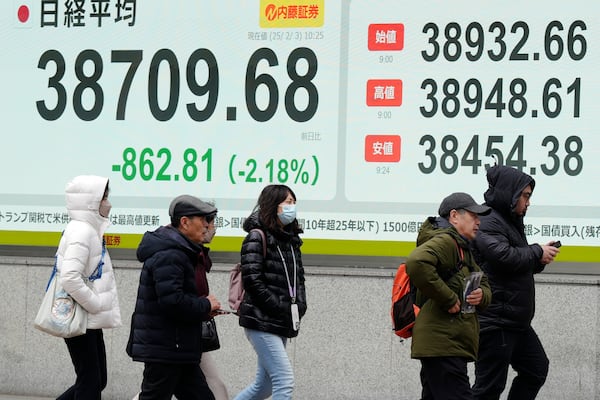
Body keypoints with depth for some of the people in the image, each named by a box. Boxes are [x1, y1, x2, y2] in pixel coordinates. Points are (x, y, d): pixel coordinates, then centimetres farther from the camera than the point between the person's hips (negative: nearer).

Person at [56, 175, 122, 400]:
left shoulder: (90, 229, 14)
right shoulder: (81, 232, -17)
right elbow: (70, 278, -28)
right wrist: (96, 304, -19)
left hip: (89, 320, 10)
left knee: (97, 381, 13)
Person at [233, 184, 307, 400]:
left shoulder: (291, 240, 15)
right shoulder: (257, 237, -9)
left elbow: (298, 277, 21)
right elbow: (252, 280, -17)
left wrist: (299, 306, 3)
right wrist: (280, 308, -16)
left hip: (281, 325, 8)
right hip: (261, 322, -8)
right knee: (284, 381, -14)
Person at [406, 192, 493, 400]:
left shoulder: (463, 249, 23)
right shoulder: (445, 241, -10)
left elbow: (485, 286, 23)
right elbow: (416, 264, -29)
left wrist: (481, 296, -2)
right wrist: (448, 299, -23)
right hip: (443, 345, -11)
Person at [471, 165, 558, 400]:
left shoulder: (511, 222, 20)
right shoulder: (488, 223, -13)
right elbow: (503, 256, -28)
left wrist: (539, 261, 4)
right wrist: (537, 252, -13)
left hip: (516, 322, 11)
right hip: (495, 321, -11)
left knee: (537, 369, 18)